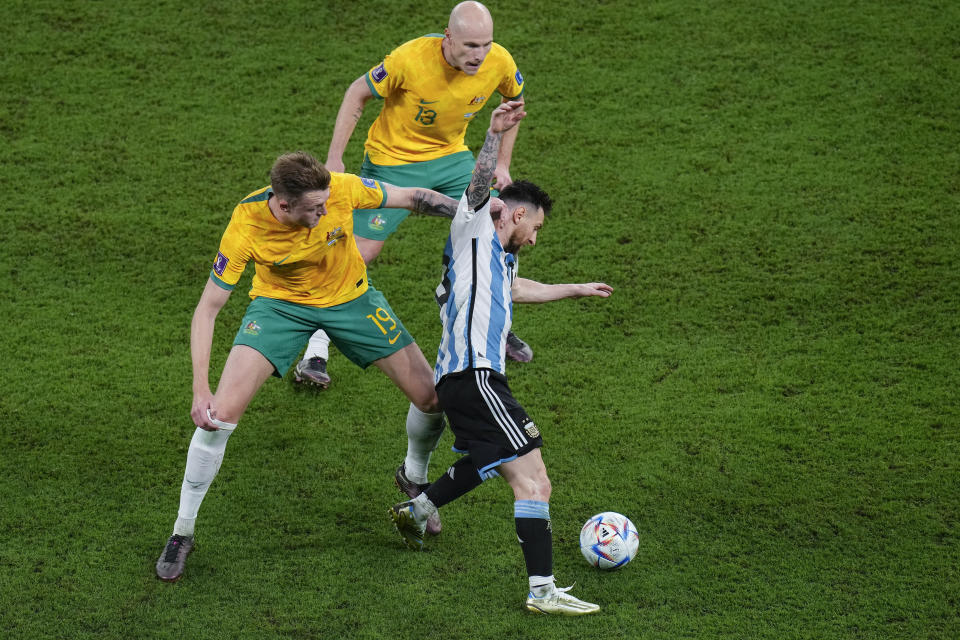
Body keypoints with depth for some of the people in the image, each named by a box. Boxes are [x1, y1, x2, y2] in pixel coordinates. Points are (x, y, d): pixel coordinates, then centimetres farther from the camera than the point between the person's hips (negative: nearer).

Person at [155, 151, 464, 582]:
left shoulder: (342, 189, -30)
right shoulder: (245, 228, -33)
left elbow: (412, 198, -11)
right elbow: (207, 308, -26)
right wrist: (200, 392, -32)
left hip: (351, 298, 2)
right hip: (280, 301, -2)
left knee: (430, 396, -3)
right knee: (221, 411, -19)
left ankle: (415, 475, 31)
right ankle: (182, 532, 0)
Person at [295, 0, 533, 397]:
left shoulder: (499, 63, -18)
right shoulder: (411, 59, -30)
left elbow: (514, 99, 7)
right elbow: (358, 94, -15)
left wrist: (502, 163, 5)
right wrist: (334, 160, -17)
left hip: (451, 156, 4)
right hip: (392, 159, -4)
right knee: (360, 250, -9)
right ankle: (315, 352, -1)